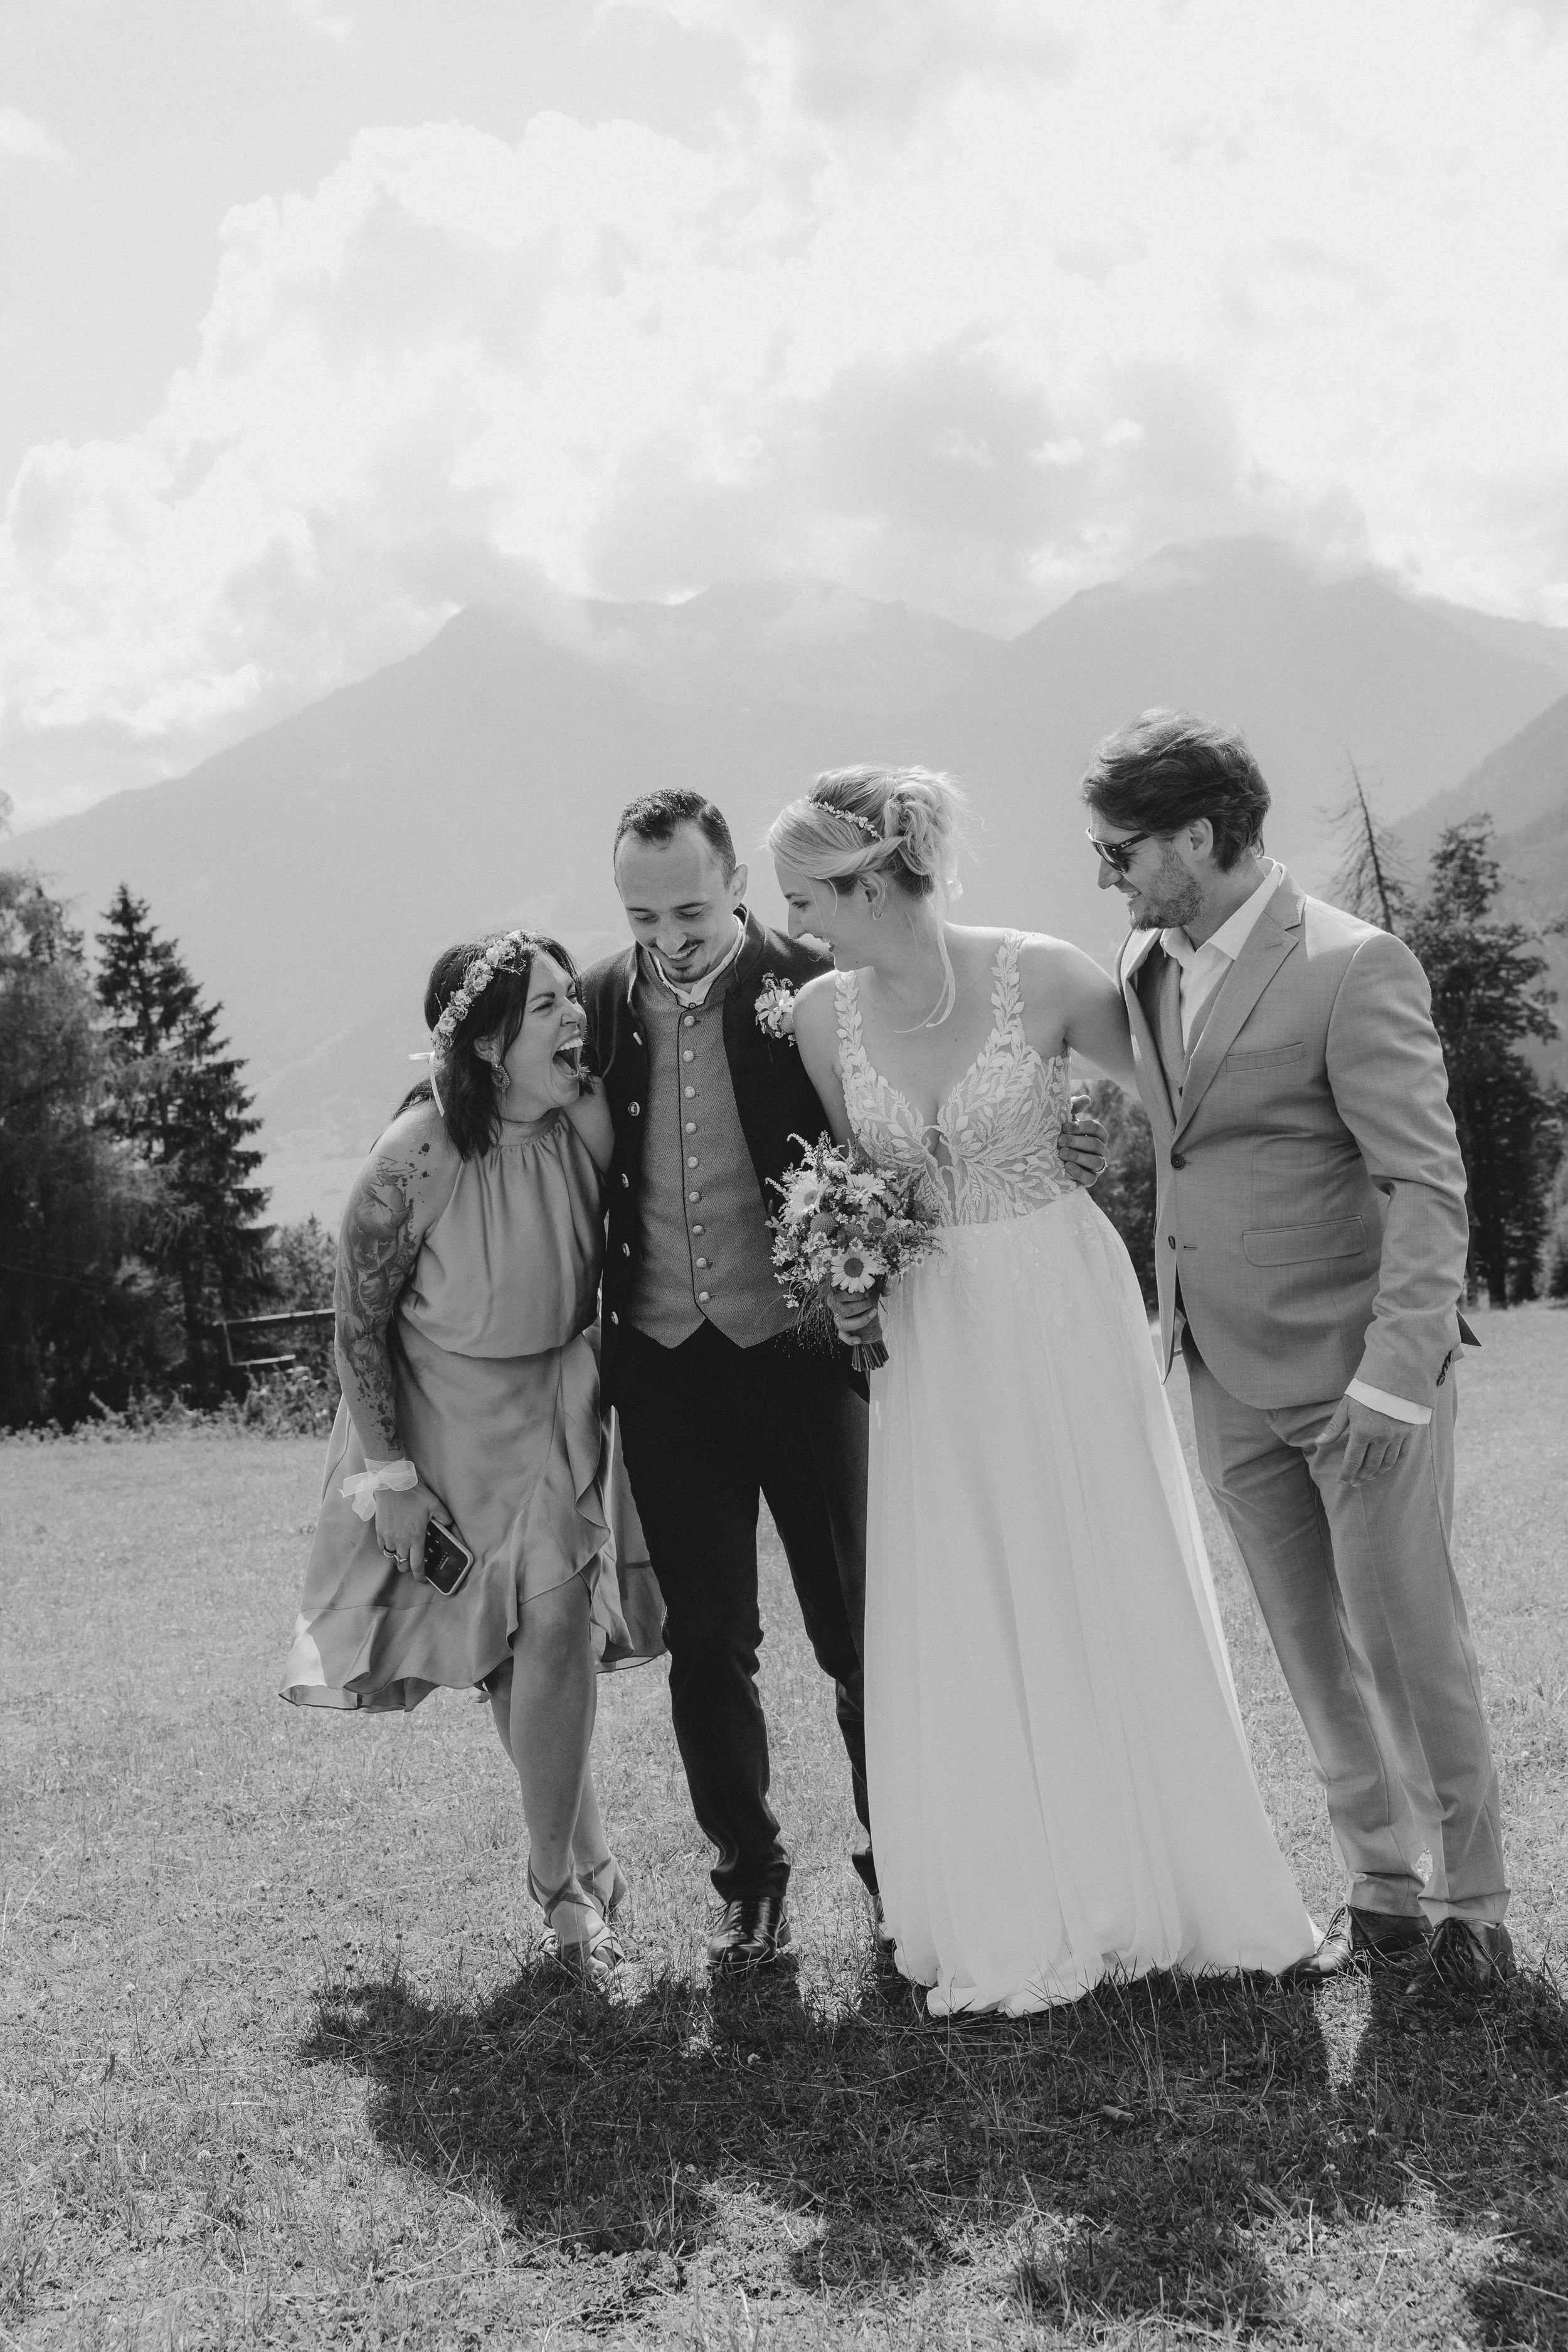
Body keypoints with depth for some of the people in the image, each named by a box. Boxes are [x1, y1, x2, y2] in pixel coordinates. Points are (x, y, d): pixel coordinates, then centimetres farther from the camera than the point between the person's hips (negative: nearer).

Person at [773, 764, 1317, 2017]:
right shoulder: (824, 1016, -4)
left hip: (1066, 1310, -3)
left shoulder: (1045, 977, -15)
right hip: (931, 1332, 3)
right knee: (965, 1625, 6)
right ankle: (1018, 1915, 21)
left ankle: (1152, 1882, 25)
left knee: (1110, 1596, 7)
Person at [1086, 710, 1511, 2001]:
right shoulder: (1147, 964, 6)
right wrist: (1172, 1312, 10)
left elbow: (1429, 1188, -18)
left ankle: (1473, 1915, 22)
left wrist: (1392, 1381, -24)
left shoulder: (1355, 969, -16)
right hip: (1229, 1377, 7)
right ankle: (1384, 1892, 29)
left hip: (1362, 1373, -6)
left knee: (1411, 1646, 5)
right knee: (1314, 1650, 14)